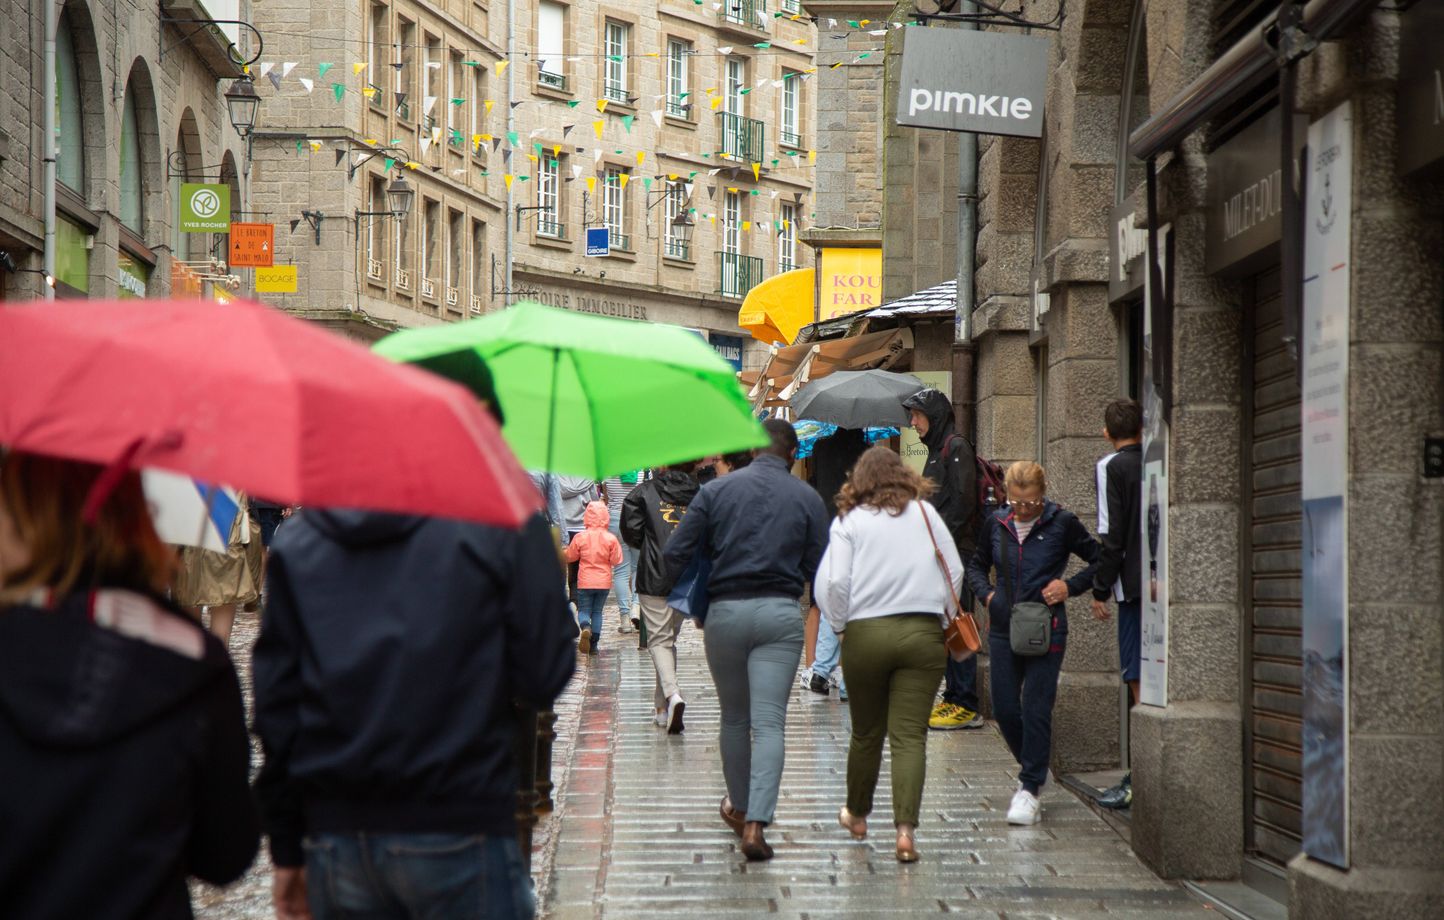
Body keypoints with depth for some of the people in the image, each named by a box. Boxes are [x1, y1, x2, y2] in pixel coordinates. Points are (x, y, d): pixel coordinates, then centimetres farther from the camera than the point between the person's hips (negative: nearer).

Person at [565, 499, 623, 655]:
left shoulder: (580, 537, -9)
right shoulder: (611, 539, -9)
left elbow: (570, 557, 2)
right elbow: (616, 560, -6)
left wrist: (566, 548, 23)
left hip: (585, 582, -1)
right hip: (604, 582, 1)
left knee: (584, 610, 9)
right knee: (597, 611, 12)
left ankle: (586, 627, -25)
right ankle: (593, 645, 9)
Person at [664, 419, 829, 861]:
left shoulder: (717, 490, 3)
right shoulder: (807, 498, 2)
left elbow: (675, 554, 0)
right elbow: (818, 568, 3)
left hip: (725, 612, 1)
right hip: (781, 614, -1)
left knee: (734, 717, 18)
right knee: (769, 723, -4)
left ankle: (739, 807, 34)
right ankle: (755, 823, -16)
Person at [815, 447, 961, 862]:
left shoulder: (850, 521, 1)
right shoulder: (925, 513, 7)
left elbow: (832, 582, -7)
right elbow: (954, 571, 9)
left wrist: (839, 625, 8)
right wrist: (946, 621, 19)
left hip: (866, 634, 0)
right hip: (922, 633, 0)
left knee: (866, 732, 16)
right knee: (910, 735, -4)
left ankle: (857, 814, 34)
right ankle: (905, 826, -17)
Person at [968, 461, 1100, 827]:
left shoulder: (1061, 523, -5)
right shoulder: (997, 523, 6)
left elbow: (1100, 560, 3)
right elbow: (977, 566, 22)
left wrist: (1070, 586, -9)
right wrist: (986, 593, 4)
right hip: (1003, 629, 4)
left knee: (1036, 708, -5)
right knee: (1004, 708, 5)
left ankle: (1030, 787, 3)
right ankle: (1032, 768, 28)